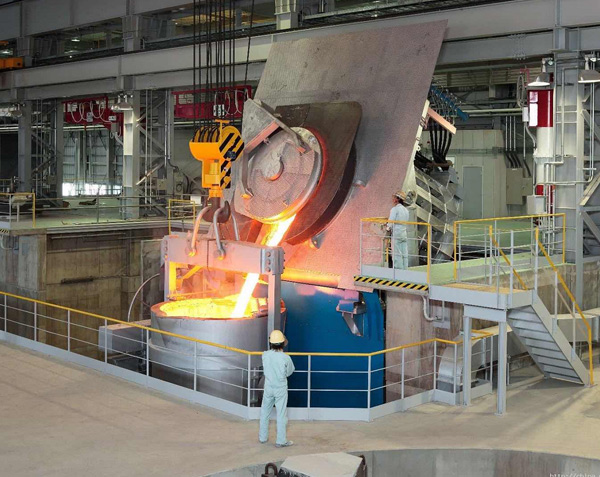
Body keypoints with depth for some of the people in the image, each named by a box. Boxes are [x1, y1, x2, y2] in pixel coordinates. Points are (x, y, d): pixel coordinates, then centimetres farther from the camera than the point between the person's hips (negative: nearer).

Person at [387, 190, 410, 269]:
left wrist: (388, 228, 7)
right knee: (404, 254, 4)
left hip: (396, 233, -7)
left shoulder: (395, 209, -7)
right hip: (404, 233, 7)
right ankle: (404, 271, 3)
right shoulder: (406, 210, 16)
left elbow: (391, 222, -13)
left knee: (397, 254, -7)